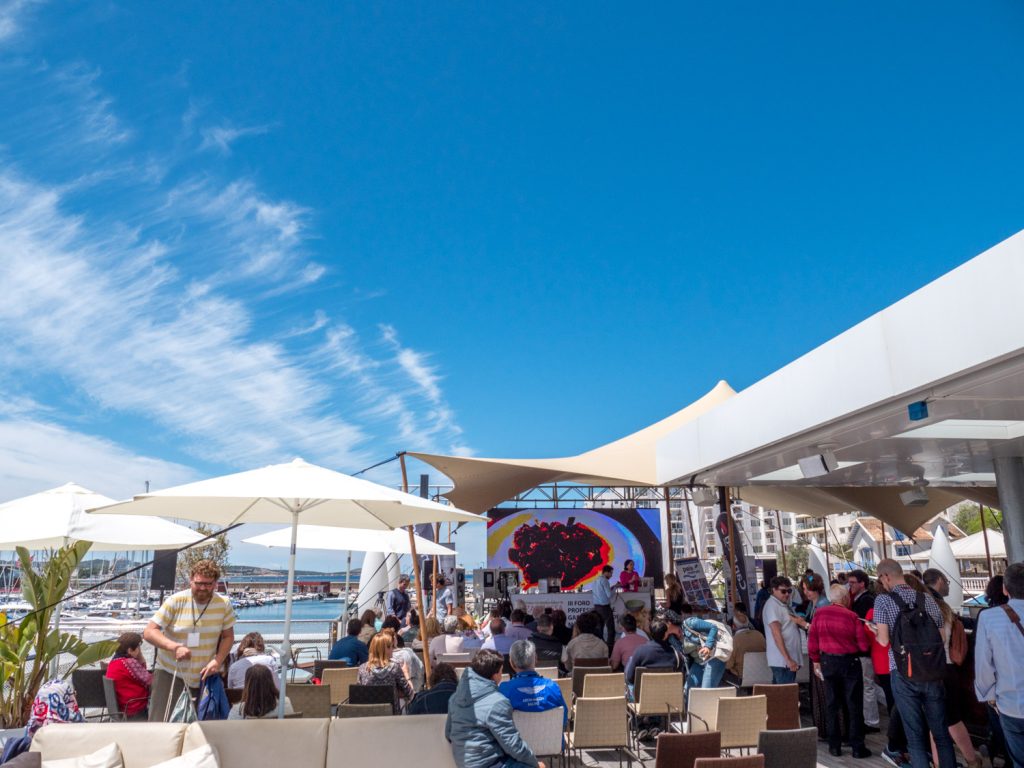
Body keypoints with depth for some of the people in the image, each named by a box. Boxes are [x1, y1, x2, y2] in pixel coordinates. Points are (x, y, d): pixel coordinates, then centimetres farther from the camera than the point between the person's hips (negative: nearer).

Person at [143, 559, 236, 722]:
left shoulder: (224, 605, -4)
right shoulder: (176, 601, -11)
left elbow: (228, 637, 3)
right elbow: (149, 632, -13)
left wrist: (218, 661, -15)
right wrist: (175, 647, -29)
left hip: (204, 677, 2)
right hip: (170, 673, -2)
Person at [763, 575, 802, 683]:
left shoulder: (783, 605, 18)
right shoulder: (772, 605, -12)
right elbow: (776, 634, -19)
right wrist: (788, 659, -22)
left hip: (789, 659, 9)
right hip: (782, 661, -9)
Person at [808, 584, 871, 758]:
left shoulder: (819, 613, -6)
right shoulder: (852, 616, -13)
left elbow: (812, 641, -1)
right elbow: (864, 646, -9)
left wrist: (815, 661, 12)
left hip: (828, 662, 3)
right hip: (850, 662, -2)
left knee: (832, 705, 11)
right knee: (854, 705, 8)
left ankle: (835, 746, 16)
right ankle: (857, 747, 12)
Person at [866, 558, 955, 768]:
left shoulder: (883, 600, -6)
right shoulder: (928, 599, 4)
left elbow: (884, 640, -9)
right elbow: (941, 639, 8)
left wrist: (874, 631, 11)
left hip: (903, 674, -3)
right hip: (933, 674, 3)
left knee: (915, 736, 6)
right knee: (942, 733, 14)